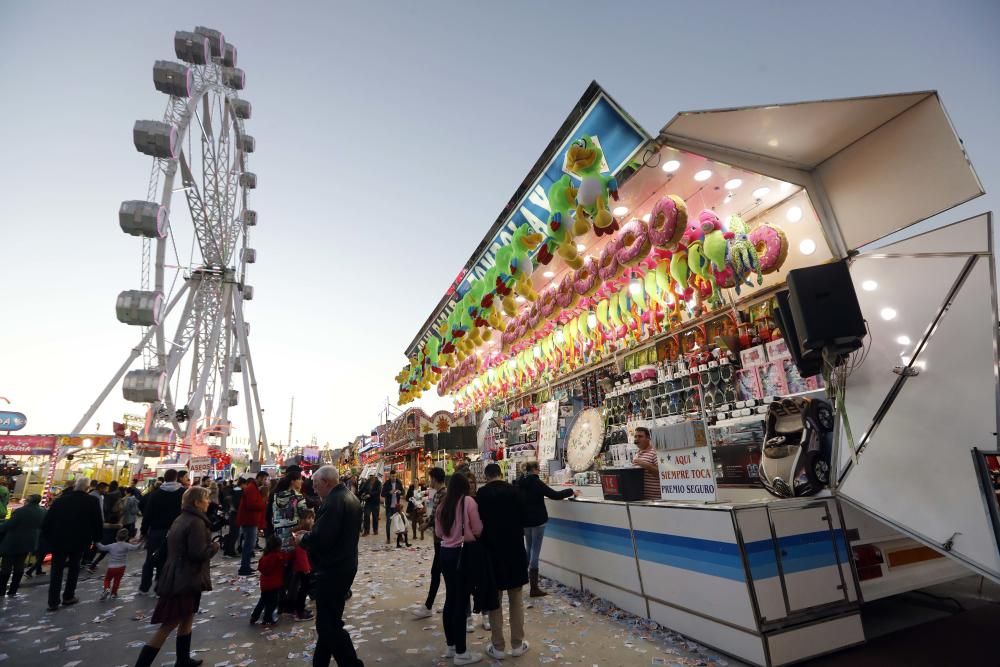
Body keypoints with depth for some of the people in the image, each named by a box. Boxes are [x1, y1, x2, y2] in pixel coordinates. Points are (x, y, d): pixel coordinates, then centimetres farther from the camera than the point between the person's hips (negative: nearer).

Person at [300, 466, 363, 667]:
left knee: (328, 624, 0)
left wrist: (302, 539, -7)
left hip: (331, 570, -10)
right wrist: (310, 536, 12)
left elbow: (320, 538, -27)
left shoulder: (333, 501, -22)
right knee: (329, 620, 20)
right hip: (345, 565, 10)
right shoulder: (351, 498, 10)